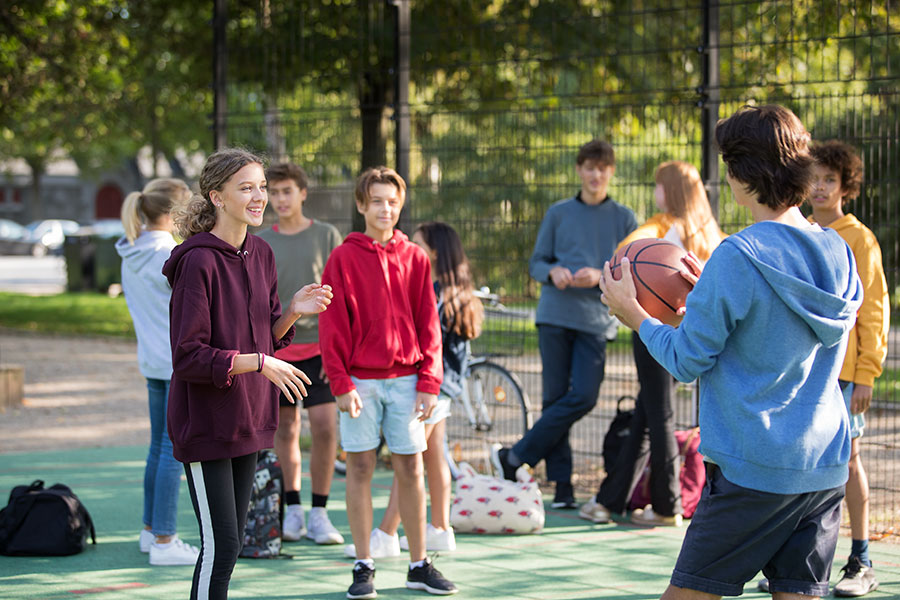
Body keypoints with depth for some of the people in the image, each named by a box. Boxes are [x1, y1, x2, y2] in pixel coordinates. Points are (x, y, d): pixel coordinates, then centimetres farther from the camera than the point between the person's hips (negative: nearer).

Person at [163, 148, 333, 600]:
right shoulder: (198, 262, -18)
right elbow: (188, 356, -20)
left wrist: (293, 311, -4)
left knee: (231, 542, 14)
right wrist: (260, 363, -23)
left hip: (246, 419, 8)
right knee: (220, 546, -7)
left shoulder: (261, 254, 7)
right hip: (206, 422, -8)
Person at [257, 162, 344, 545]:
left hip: (318, 348, -2)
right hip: (276, 349, 2)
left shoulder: (327, 236, 2)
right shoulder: (259, 243, 8)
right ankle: (292, 511, 15)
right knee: (285, 431, 6)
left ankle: (318, 514, 1)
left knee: (325, 428, -9)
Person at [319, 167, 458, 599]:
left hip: (405, 377, 2)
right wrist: (340, 383, -10)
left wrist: (429, 382, -1)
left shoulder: (415, 258, 6)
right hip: (360, 380, -2)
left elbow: (428, 324, 6)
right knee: (360, 469, 2)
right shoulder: (343, 259, -2)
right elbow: (332, 326, -4)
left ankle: (419, 565, 12)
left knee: (410, 469, 5)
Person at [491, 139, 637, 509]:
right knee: (555, 398, -2)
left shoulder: (623, 219, 9)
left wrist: (600, 277, -13)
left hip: (595, 321, -1)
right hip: (555, 316, 1)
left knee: (584, 397, -13)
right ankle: (562, 484, 4)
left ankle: (514, 457, -4)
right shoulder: (559, 213, 12)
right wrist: (552, 272, -10)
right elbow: (536, 262, 13)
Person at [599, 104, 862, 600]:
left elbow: (687, 361, -10)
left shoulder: (735, 258, -16)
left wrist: (635, 317, 6)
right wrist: (709, 295, 21)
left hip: (752, 468, -7)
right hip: (826, 468, 7)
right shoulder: (840, 253, 6)